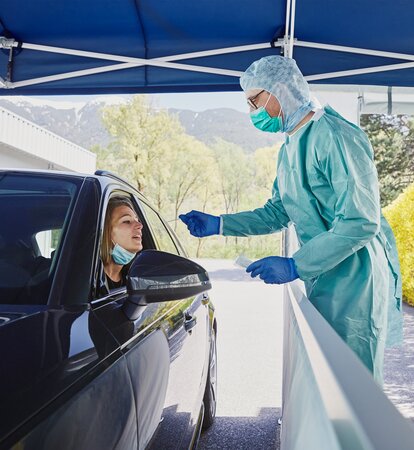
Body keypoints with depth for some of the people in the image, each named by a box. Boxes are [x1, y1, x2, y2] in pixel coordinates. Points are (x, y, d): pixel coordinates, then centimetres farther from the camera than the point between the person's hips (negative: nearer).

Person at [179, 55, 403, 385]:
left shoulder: (336, 136, -18)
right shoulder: (289, 148, 13)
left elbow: (361, 223, -24)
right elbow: (276, 214, 19)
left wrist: (295, 266, -24)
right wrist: (218, 225, 9)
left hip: (355, 278, -9)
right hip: (320, 279, 9)